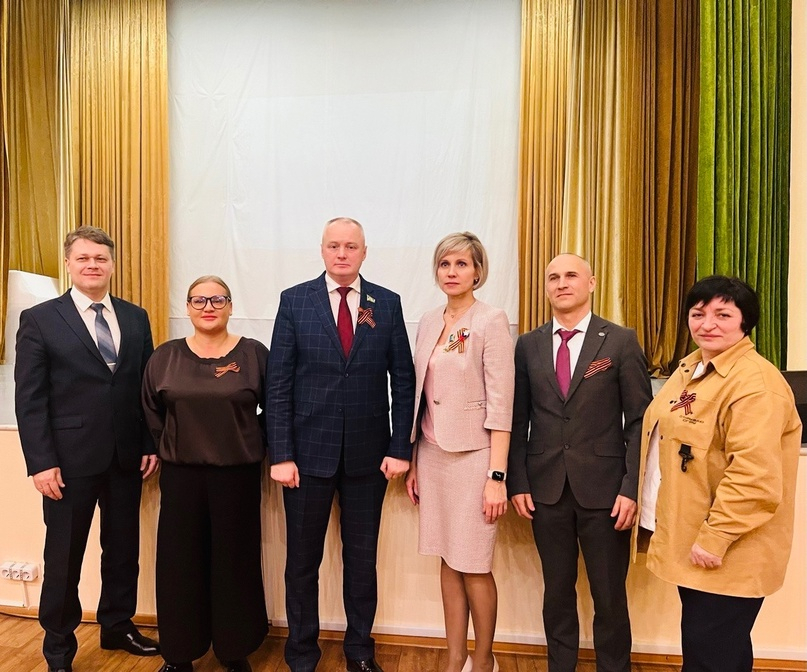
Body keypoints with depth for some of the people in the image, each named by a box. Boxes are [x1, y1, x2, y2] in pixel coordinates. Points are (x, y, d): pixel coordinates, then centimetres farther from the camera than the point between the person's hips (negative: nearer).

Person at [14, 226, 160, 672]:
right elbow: (29, 399, -6)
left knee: (123, 548, 15)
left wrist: (151, 445, 3)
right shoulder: (39, 319, -3)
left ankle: (117, 626, 35)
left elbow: (148, 387, 7)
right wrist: (41, 462, -11)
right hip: (70, 459, -3)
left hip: (127, 457, 4)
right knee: (64, 557, 10)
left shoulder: (136, 318, 7)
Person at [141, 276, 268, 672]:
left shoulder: (254, 354, -4)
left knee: (234, 561, 8)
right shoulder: (165, 357, 4)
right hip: (180, 474, 2)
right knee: (179, 562, 10)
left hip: (237, 474, -2)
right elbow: (151, 411, 14)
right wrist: (170, 447, 10)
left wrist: (255, 445, 1)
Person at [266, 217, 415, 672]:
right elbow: (278, 384, -3)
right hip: (309, 451, -1)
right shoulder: (295, 301, -1)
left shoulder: (388, 304, 2)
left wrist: (401, 448, -4)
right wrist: (281, 454, -8)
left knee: (363, 558, 15)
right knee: (303, 560, 12)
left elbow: (404, 381, 2)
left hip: (369, 454, 1)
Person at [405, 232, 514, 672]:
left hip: (473, 456, -5)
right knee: (448, 562, 14)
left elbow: (500, 403, -13)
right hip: (433, 455, 6)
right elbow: (420, 397, 11)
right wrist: (413, 463, 12)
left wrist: (497, 476, -16)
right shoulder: (428, 323, 8)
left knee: (473, 566, 5)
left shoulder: (491, 322, -9)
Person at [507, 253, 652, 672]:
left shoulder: (621, 341, -2)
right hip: (546, 489, 2)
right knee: (557, 593, 15)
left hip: (603, 490, -2)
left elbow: (639, 420, -3)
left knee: (609, 597, 10)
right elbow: (518, 420, 6)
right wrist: (518, 483, 1)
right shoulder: (528, 345, 5)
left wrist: (631, 488, -9)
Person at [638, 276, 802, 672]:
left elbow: (754, 474, -26)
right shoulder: (691, 368, 10)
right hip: (689, 541, 9)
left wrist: (714, 538, -23)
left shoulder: (754, 381, -20)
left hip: (723, 552, -9)